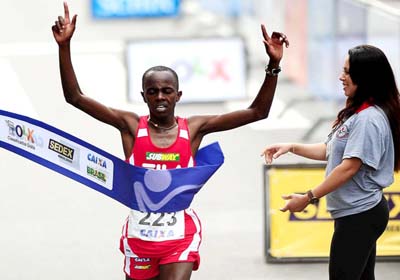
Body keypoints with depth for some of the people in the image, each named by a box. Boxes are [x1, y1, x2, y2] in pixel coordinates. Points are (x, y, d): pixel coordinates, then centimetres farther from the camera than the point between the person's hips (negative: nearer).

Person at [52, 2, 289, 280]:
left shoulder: (194, 128, -1)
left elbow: (257, 112, -3)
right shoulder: (131, 125, -2)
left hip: (181, 237, -1)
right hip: (139, 236, 1)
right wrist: (65, 46, -17)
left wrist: (273, 65, -13)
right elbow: (75, 97, -7)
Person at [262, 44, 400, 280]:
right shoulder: (356, 114, 13)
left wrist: (309, 197, -19)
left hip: (359, 215, -10)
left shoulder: (369, 119, -20)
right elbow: (330, 151, 19)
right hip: (358, 214, 10)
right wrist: (292, 147, 9)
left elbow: (349, 167, -23)